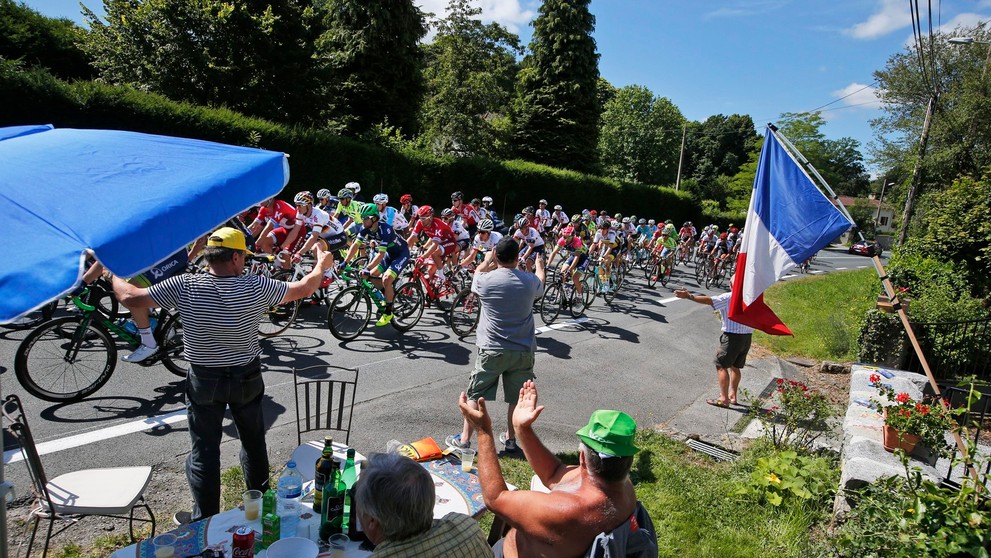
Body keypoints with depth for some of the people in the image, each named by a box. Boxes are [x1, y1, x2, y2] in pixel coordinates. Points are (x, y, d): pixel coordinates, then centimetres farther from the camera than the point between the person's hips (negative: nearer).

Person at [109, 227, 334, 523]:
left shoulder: (184, 286, -16)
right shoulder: (255, 287, -16)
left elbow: (131, 298, -10)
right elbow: (303, 289, -5)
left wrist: (113, 273, 10)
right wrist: (321, 264, 13)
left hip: (204, 380, -1)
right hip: (247, 377, 1)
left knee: (204, 450, 12)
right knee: (254, 442, 20)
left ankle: (204, 519, 23)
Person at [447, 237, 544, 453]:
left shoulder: (485, 280, -11)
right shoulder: (530, 280, -6)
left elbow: (477, 273, 15)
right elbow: (540, 283, 20)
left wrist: (487, 261, 34)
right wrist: (539, 265, 41)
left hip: (492, 350, -1)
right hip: (523, 350, 2)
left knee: (475, 395, 10)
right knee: (517, 398, 15)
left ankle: (464, 439, 16)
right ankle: (510, 439, 28)